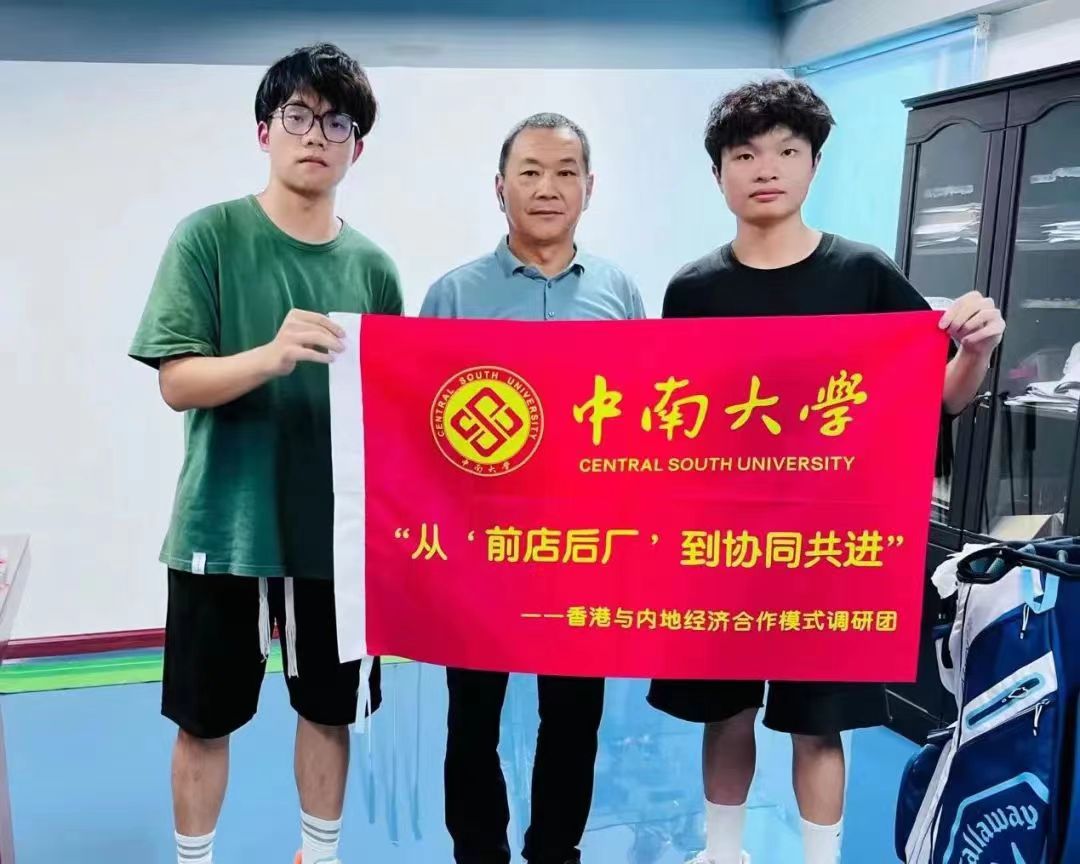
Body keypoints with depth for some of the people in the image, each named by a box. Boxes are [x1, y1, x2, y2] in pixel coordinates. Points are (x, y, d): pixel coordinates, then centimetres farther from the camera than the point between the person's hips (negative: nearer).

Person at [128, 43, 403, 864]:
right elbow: (178, 382, -12)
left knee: (330, 708, 17)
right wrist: (272, 356, -28)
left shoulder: (371, 265, 3)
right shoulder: (209, 235, -5)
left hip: (337, 528, 3)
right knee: (205, 718, 13)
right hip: (224, 525, -2)